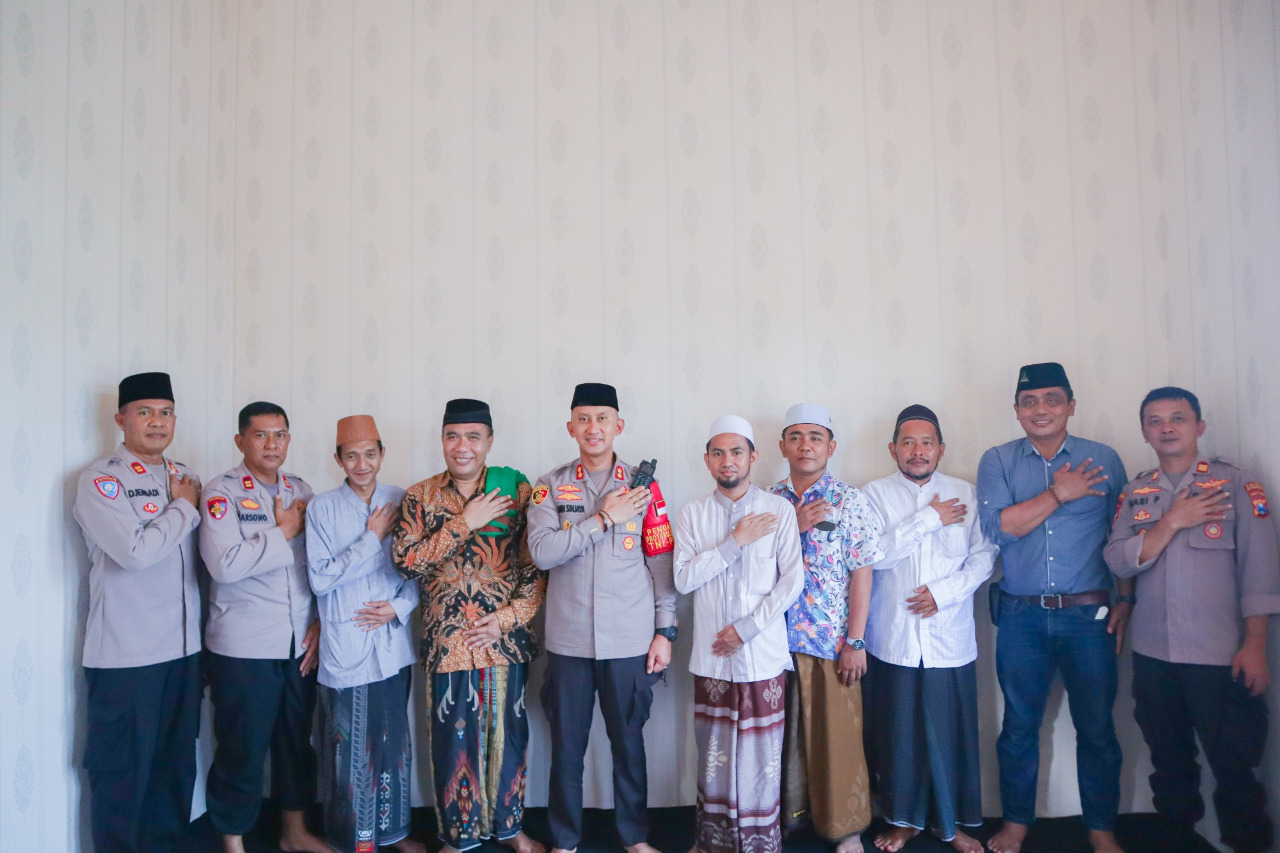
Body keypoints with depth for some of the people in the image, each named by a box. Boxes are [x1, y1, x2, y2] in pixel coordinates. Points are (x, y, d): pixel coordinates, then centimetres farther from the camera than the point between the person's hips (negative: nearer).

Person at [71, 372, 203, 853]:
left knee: (177, 763, 16)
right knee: (122, 772, 6)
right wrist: (184, 507, -11)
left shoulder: (183, 477, 11)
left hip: (184, 648, 6)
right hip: (125, 655, -6)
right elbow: (136, 551, -22)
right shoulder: (101, 480, -8)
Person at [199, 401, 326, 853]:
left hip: (301, 644, 5)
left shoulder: (302, 491, 9)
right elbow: (224, 564, -21)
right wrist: (283, 532, -12)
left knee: (297, 742, 17)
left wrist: (322, 621, 4)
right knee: (242, 751, 5)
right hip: (243, 647, -5)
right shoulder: (222, 492, -6)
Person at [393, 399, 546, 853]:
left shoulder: (517, 492, -2)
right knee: (453, 737, 10)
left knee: (507, 734, 12)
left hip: (505, 640, 0)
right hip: (447, 641, 0)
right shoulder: (421, 497, 1)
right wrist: (465, 523, -17)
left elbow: (539, 568, -2)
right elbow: (406, 561, -12)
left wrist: (506, 619, -12)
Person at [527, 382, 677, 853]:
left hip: (630, 640, 0)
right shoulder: (551, 487, 2)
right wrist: (604, 518, -15)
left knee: (629, 742, 11)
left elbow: (661, 562, 2)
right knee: (566, 746, 10)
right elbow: (541, 552, -12)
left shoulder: (642, 485, 2)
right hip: (569, 641, 0)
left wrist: (665, 630, -1)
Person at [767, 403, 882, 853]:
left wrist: (856, 641, -8)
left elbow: (861, 573, -4)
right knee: (783, 731, 12)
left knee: (837, 735, 6)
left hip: (831, 641, -2)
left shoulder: (850, 501, -1)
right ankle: (785, 813, 30)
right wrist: (793, 526, -10)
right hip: (775, 636, 2)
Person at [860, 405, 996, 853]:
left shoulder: (965, 494, 5)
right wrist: (930, 519, -12)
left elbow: (983, 556, 2)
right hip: (892, 640, -1)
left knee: (951, 733, 7)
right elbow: (875, 553, -12)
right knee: (896, 732, 7)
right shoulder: (875, 493, 0)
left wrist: (944, 592, -11)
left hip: (950, 640, 1)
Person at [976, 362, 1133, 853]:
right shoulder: (997, 462, 3)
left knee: (1097, 728, 9)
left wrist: (1126, 599, 0)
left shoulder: (1104, 460, 4)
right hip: (1021, 616, 0)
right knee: (1020, 725, 10)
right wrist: (1058, 494, -12)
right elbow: (995, 527, -11)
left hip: (1089, 615, 0)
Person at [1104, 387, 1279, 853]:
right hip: (1152, 653, 4)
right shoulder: (1135, 493, 6)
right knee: (1168, 757, 16)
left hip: (1220, 655, -3)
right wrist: (1173, 522, -14)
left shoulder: (1236, 484, -4)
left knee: (1234, 762, 4)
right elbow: (1118, 561, -5)